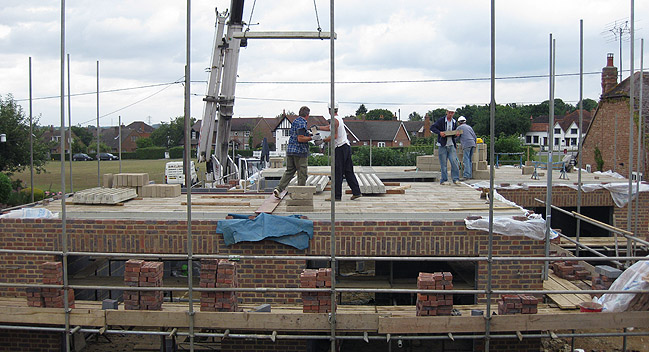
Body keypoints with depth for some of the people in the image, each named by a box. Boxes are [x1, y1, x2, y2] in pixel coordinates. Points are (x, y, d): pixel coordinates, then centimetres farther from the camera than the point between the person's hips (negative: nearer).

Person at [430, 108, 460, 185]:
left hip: (451, 145, 3)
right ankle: (444, 180, 7)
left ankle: (456, 179, -6)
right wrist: (439, 132, -19)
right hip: (443, 145, -3)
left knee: (454, 161, -9)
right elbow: (432, 127, -5)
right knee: (443, 163, -1)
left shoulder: (454, 122, 12)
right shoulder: (441, 120, -2)